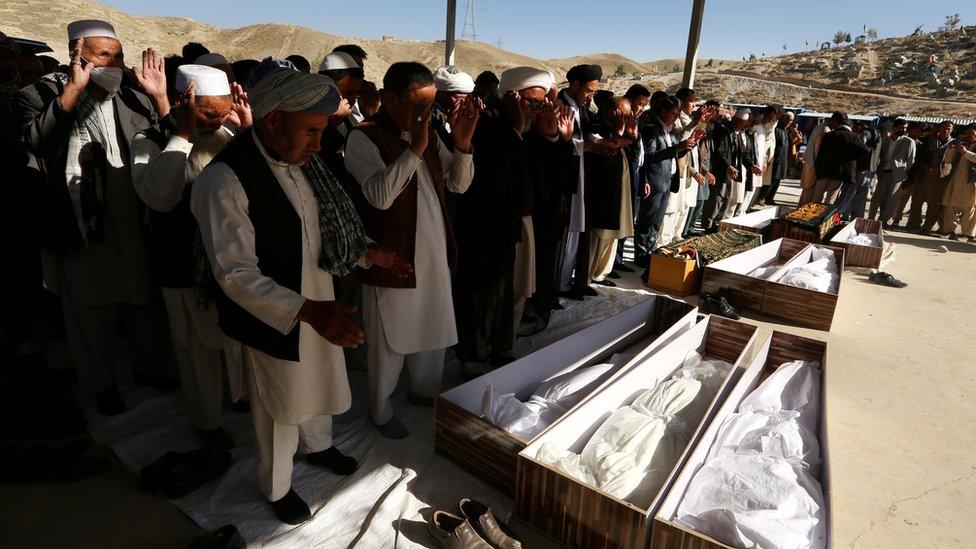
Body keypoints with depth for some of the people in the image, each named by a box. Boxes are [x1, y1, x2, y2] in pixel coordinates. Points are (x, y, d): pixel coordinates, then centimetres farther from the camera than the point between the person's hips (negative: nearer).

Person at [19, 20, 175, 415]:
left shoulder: (134, 99, 4)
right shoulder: (43, 96, -5)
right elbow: (37, 142, -24)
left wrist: (160, 97, -10)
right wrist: (72, 91, -24)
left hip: (137, 228, 3)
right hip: (83, 230, -2)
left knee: (147, 305, 17)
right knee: (93, 318, 14)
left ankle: (149, 367, 40)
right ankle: (102, 385, 35)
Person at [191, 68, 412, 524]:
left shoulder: (301, 160, -3)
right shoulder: (224, 178, -25)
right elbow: (235, 274, -28)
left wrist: (367, 251, -3)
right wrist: (307, 311, -37)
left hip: (319, 301, 7)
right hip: (274, 315, -6)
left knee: (322, 380, 26)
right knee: (280, 405, 16)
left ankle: (317, 446, 58)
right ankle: (276, 487, 45)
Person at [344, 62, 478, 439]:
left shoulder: (428, 134, 8)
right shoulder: (364, 137, -13)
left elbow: (459, 184, 5)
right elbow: (380, 195, -26)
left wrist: (462, 143, -11)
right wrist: (414, 149, -31)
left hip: (434, 254, 7)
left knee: (433, 327, 19)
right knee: (389, 340, 8)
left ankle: (425, 388, 42)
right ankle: (380, 410, 29)